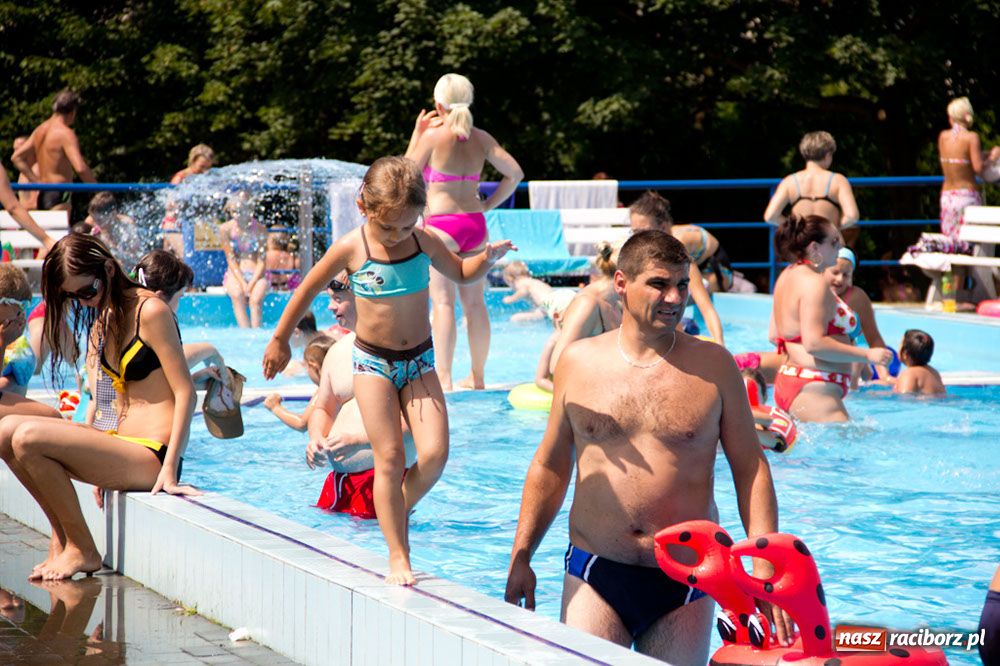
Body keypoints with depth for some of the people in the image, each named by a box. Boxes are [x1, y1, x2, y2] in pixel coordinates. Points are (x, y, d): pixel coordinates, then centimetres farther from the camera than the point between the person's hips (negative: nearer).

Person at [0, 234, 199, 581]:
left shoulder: (150, 311, -9)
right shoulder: (104, 319, 16)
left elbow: (185, 393, -13)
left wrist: (169, 470, -20)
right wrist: (103, 465, 10)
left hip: (150, 457, -9)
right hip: (123, 443, 9)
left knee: (28, 438, -23)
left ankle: (82, 551, -9)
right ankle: (62, 536, 3)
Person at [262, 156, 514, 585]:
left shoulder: (424, 243, -3)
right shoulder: (351, 249, -11)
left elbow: (460, 273, 15)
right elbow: (307, 291, 3)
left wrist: (488, 257, -7)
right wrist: (280, 341, 10)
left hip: (419, 360, 3)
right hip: (373, 361, -3)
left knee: (434, 454, -12)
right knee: (389, 458, -9)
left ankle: (398, 510, 17)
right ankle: (398, 557, -2)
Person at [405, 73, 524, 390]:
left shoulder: (433, 135, -7)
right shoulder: (480, 138, 8)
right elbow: (514, 173, 8)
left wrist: (416, 134, 9)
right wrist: (489, 204, 14)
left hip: (441, 223, -5)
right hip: (475, 222, 5)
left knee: (443, 302, -5)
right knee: (474, 301, 10)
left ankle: (443, 378, -9)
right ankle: (477, 376, 16)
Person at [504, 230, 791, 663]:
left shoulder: (714, 366, 2)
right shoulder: (578, 362, 5)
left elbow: (750, 468, 4)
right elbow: (550, 466, 14)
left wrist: (764, 566, -5)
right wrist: (520, 558, 10)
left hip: (683, 581, 0)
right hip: (595, 576, 0)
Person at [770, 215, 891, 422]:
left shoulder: (788, 276, 18)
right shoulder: (814, 283, -13)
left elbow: (774, 336, 22)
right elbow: (814, 343, -22)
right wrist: (867, 355, -16)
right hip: (813, 389, -11)